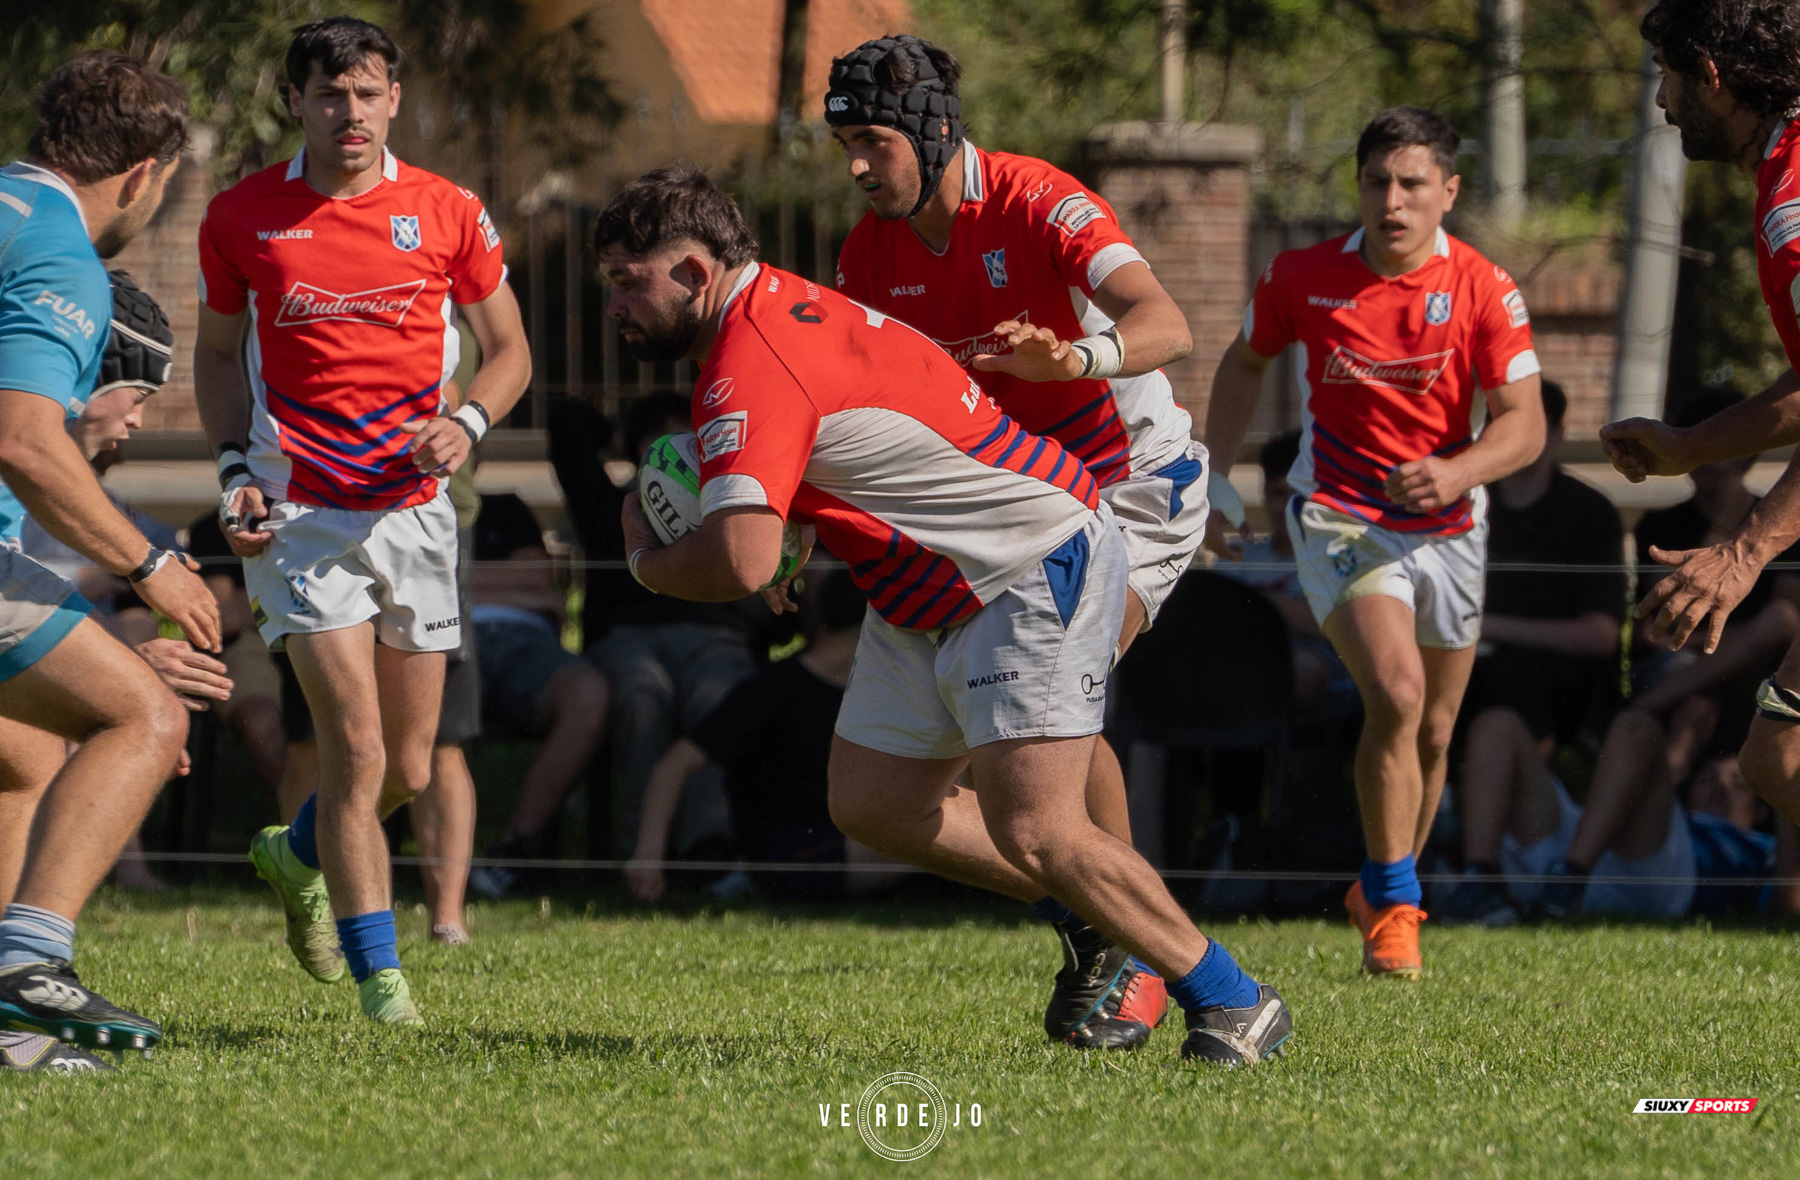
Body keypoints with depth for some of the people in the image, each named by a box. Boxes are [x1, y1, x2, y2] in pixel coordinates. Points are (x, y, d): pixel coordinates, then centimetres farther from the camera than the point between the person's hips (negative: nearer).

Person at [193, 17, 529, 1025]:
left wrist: (467, 423, -10)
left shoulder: (448, 213, 0)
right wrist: (235, 467, -1)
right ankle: (380, 976, -9)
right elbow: (219, 352, 13)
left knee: (409, 769, 8)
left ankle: (300, 855, 40)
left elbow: (509, 349, 10)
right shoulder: (242, 217, -1)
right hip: (299, 514, -2)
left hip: (413, 506, 2)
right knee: (356, 743, -16)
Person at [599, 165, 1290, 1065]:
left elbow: (739, 562, -36)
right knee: (870, 805, 8)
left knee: (1031, 832, -17)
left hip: (1035, 569, -11)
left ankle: (1231, 1000, -3)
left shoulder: (752, 367, -24)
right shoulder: (781, 308, 8)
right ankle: (1097, 922, 21)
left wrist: (645, 558, -14)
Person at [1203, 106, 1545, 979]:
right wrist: (1214, 477, 4)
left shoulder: (1485, 292, -12)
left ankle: (1383, 891, 37)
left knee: (1433, 732, 12)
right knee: (1397, 692, -23)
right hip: (1339, 516, -2)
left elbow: (1525, 423, -13)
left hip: (1445, 527, 2)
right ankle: (1392, 905, -11)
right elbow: (1245, 363, 10)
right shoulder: (1302, 278, -9)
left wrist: (1454, 473, -32)